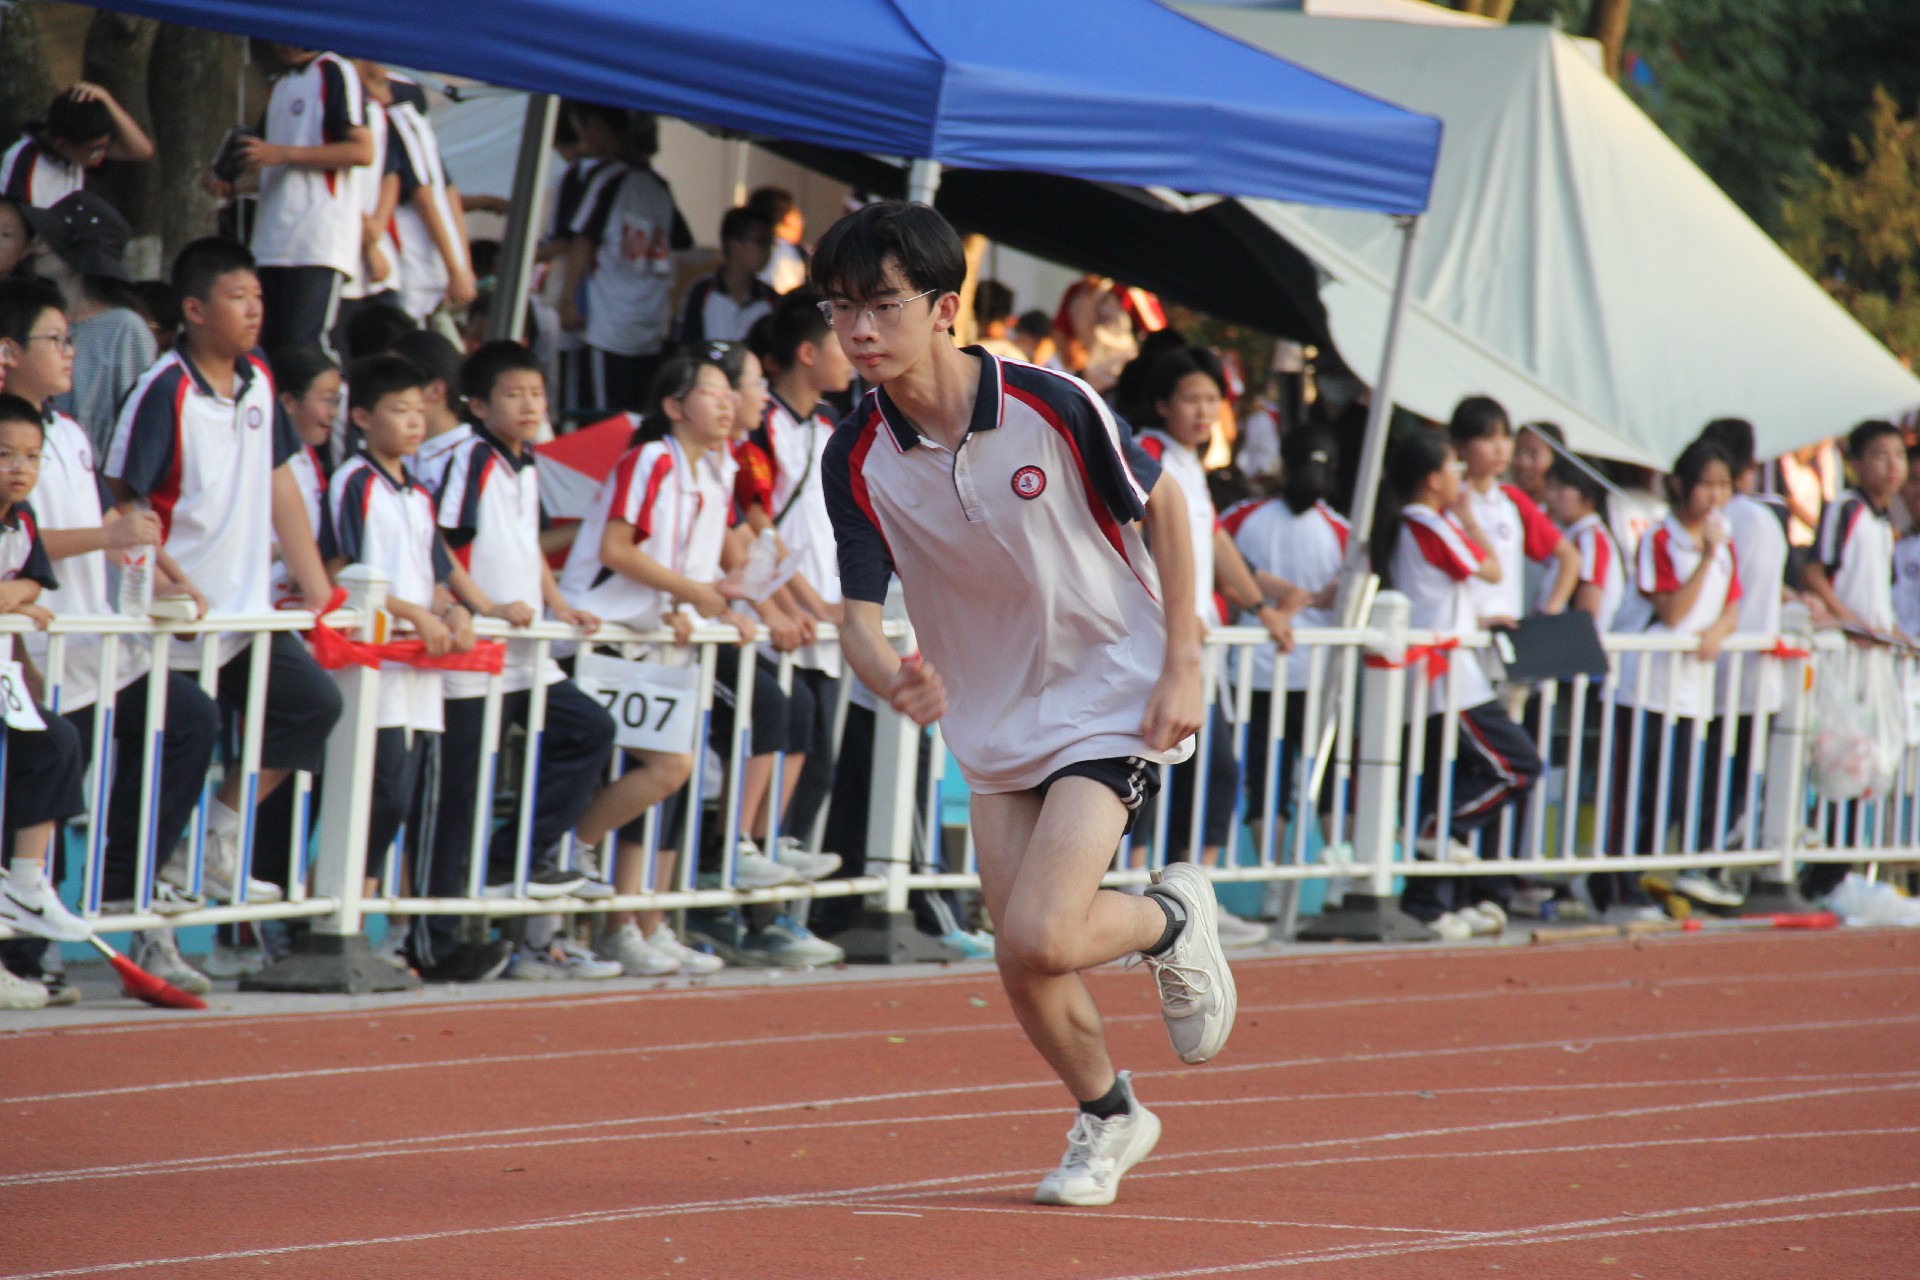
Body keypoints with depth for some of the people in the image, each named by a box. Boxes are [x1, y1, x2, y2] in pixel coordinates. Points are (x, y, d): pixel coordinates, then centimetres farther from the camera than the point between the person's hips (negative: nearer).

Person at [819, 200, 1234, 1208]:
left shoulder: (1052, 406, -21)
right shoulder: (856, 461, -12)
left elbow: (1161, 504, -5)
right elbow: (858, 615, -13)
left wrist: (1182, 665, -8)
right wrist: (891, 675, -38)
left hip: (1112, 695, -4)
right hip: (993, 717, 4)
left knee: (1040, 937, -19)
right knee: (1022, 964, 2)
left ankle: (1174, 918, 14)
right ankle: (1108, 1117, 31)